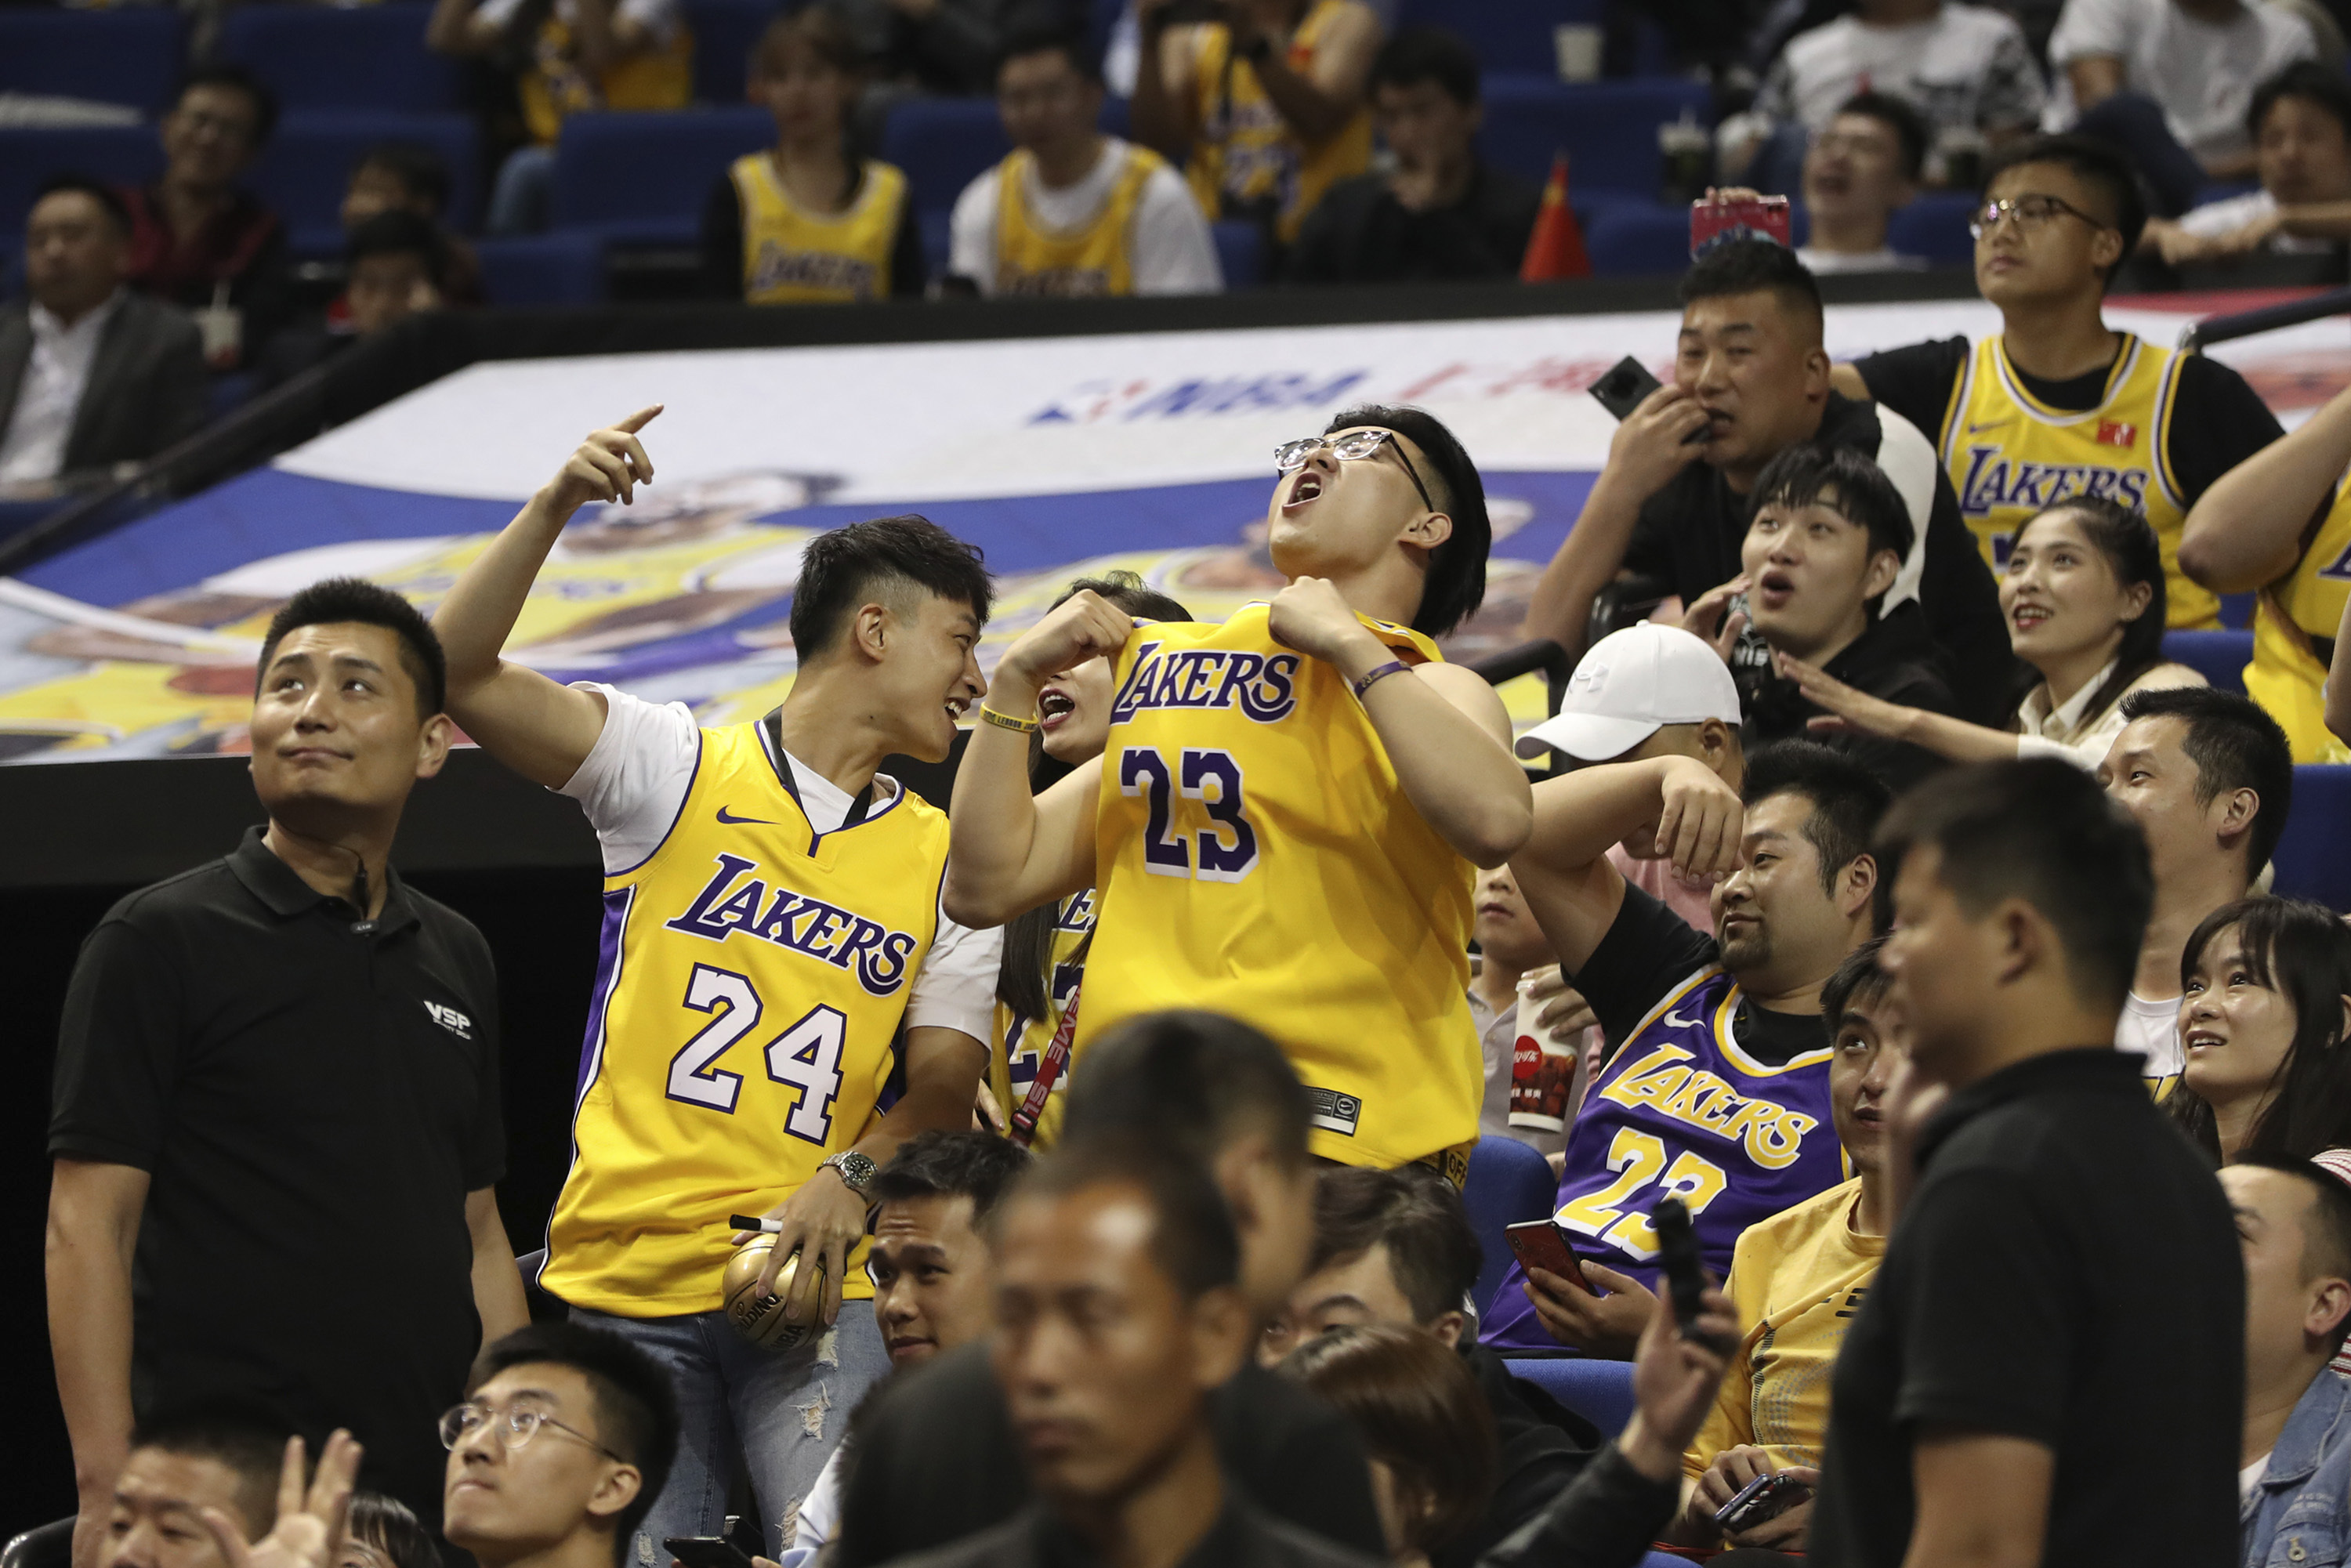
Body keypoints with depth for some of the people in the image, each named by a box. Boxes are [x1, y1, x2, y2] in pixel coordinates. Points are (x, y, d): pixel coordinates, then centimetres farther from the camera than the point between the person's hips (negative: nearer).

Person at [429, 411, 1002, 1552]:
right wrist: (551, 511, -16)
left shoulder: (944, 859, 15)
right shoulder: (679, 770, 7)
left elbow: (946, 1084, 8)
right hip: (624, 1275, -1)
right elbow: (459, 673, -4)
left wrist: (850, 1179, -12)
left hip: (811, 1284, 1)